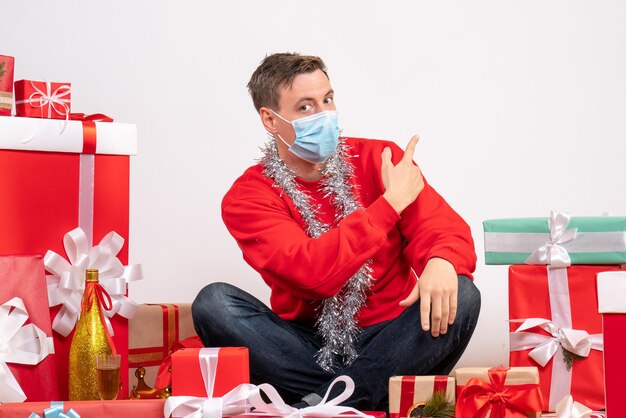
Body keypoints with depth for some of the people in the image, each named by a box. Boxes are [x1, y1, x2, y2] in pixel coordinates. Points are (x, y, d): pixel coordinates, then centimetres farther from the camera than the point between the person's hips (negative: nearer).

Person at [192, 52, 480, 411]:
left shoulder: (378, 159, 2)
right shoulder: (249, 197, -5)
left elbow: (446, 228, -6)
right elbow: (313, 273, -21)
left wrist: (441, 261, -32)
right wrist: (390, 203, -19)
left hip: (388, 341, 1)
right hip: (310, 350, -1)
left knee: (460, 295, -26)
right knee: (214, 302, -23)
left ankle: (316, 406, -29)